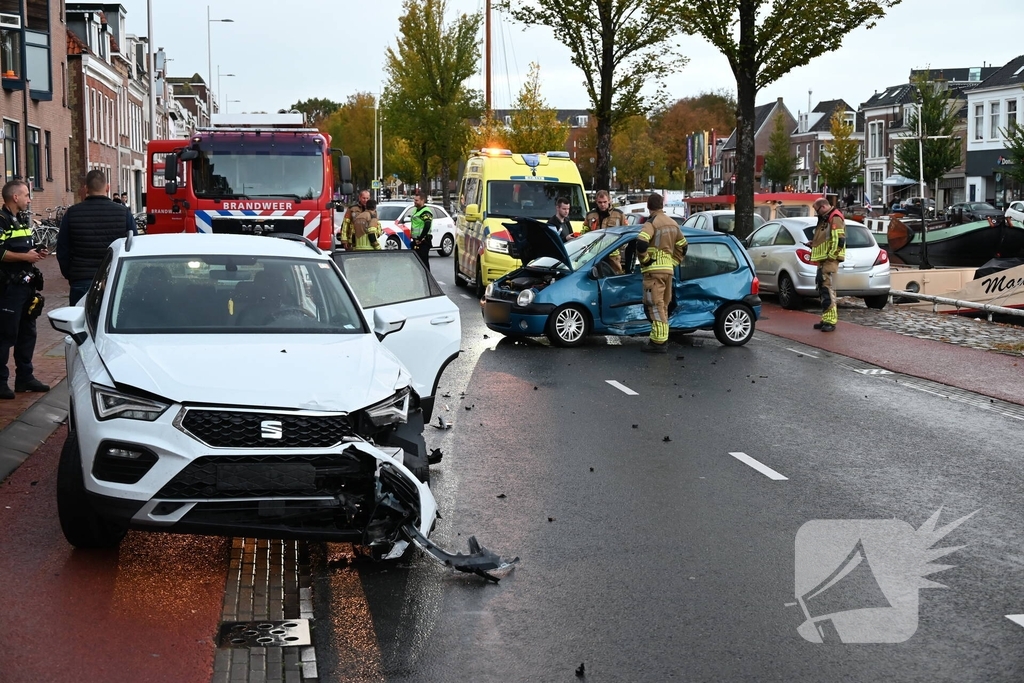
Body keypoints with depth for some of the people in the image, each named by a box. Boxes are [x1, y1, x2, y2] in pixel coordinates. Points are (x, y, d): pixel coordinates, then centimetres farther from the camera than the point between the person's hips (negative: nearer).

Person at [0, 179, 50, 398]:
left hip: (26, 284, 9)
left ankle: (24, 377, 23)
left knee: (27, 332, 14)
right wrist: (25, 256, -21)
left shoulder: (24, 219, 17)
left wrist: (37, 253, 9)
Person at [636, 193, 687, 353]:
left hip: (654, 270, -8)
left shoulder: (652, 223, -11)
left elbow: (641, 243, -26)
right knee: (663, 306, 15)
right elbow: (682, 246, 22)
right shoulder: (673, 224, 15)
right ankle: (662, 340, 18)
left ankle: (658, 342, -12)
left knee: (655, 306, -8)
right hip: (668, 269, 8)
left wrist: (644, 260, -13)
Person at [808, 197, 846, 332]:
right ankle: (825, 319, 17)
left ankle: (830, 321, -16)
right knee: (822, 289, 12)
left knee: (828, 290, -14)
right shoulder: (824, 219, 22)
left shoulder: (835, 219, -11)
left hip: (829, 261, -11)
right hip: (822, 260, 11)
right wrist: (813, 244, 15)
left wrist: (831, 257, -19)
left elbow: (839, 241, -20)